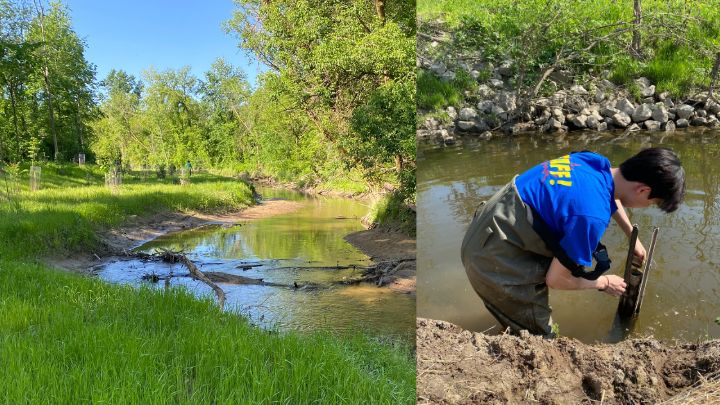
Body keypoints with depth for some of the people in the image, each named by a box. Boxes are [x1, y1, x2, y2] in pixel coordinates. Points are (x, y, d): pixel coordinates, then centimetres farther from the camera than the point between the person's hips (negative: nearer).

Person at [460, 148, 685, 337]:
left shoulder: (599, 163, -2)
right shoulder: (592, 215, -28)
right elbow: (556, 279, -15)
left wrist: (634, 238, 36)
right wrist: (605, 283, 2)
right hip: (493, 257, -9)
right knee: (538, 336, 8)